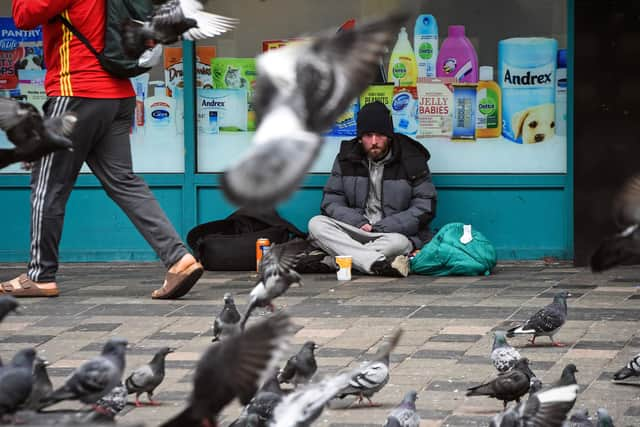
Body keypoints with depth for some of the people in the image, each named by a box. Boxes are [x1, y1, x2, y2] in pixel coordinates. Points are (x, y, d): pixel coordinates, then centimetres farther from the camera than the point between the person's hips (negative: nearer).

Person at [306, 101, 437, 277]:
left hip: (395, 233, -3)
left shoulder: (411, 160, 0)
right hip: (355, 232, 3)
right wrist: (359, 223, -14)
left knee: (399, 243, -38)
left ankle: (329, 261, -37)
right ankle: (379, 263, -44)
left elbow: (425, 208, -4)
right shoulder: (347, 158, 8)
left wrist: (379, 228, -12)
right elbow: (331, 202, 5)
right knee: (316, 224, -26)